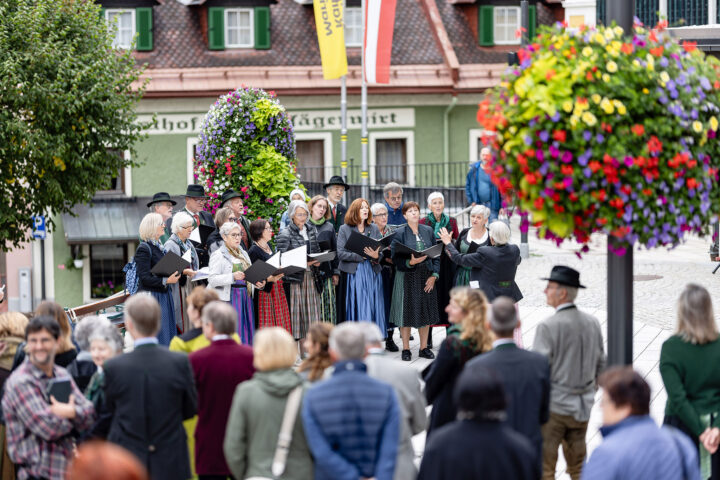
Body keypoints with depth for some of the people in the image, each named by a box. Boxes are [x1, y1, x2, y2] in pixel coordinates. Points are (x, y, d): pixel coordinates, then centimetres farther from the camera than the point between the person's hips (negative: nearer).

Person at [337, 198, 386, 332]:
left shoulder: (374, 229, 11)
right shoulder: (345, 229, 2)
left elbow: (381, 252, 9)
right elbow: (341, 253, -6)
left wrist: (376, 257, -15)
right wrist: (361, 256, -14)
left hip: (372, 272, 3)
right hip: (354, 273, -3)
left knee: (373, 308, 2)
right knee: (357, 309, -5)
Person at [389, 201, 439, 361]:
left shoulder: (428, 231, 7)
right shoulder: (400, 233, -4)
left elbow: (436, 254, 8)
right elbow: (395, 258, -8)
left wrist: (434, 275, -3)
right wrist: (410, 262, -24)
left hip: (426, 277, 3)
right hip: (407, 277, -3)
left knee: (425, 311, 7)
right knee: (407, 312, -1)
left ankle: (424, 348, 18)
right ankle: (406, 349, 8)